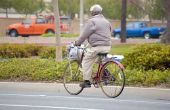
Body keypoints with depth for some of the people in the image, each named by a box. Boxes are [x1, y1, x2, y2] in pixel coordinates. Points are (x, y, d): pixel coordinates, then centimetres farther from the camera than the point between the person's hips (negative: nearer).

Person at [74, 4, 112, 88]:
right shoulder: (106, 21, 18)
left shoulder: (91, 21, -6)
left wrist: (77, 43, 5)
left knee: (86, 61, 3)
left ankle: (86, 81, 0)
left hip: (97, 46, -8)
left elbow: (84, 34, -6)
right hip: (107, 46, 8)